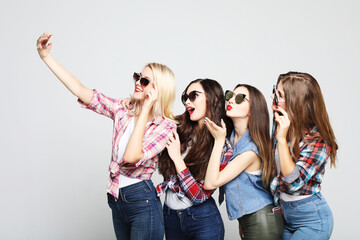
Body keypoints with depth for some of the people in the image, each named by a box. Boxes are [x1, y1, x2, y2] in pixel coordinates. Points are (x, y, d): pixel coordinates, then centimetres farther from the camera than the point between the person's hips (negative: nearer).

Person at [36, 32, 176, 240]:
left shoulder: (166, 125, -13)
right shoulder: (122, 110, 2)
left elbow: (131, 157, -26)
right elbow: (81, 91, 0)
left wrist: (146, 109, -23)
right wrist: (46, 56, -3)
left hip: (142, 202, -5)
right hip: (116, 199, 6)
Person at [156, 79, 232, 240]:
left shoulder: (222, 146, -11)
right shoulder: (177, 128, -2)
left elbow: (200, 195, -16)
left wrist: (177, 158, -19)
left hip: (203, 221, -4)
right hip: (170, 216, 4)